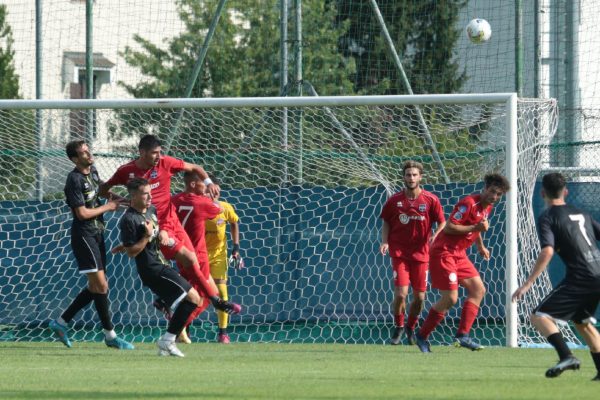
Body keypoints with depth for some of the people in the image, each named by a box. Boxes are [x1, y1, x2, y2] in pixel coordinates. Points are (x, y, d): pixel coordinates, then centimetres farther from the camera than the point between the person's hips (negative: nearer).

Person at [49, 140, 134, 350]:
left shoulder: (92, 172, 9)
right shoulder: (75, 180, -17)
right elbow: (82, 213, -19)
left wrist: (110, 195, 11)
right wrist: (108, 207, -8)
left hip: (96, 234, 9)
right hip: (83, 235, -9)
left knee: (97, 286, 11)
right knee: (100, 285, -9)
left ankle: (61, 322, 19)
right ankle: (110, 335, -3)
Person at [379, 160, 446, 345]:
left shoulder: (431, 200, -3)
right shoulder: (394, 200, 0)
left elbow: (442, 222, 4)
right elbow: (386, 223, 10)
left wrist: (435, 236, -16)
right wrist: (385, 241, -5)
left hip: (421, 253, 1)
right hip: (399, 252, -1)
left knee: (419, 297, 4)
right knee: (400, 293, -13)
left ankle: (411, 328, 29)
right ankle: (398, 327, 11)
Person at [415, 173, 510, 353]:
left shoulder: (487, 207, 10)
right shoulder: (469, 203, -19)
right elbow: (448, 227, -23)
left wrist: (480, 246, 18)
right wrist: (476, 227, -26)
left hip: (459, 254, 10)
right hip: (444, 252, -10)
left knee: (478, 290, 2)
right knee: (450, 298, -12)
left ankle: (462, 335, 1)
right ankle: (422, 336, 2)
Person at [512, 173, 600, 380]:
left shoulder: (547, 217, -3)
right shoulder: (582, 214, 18)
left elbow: (547, 252, -16)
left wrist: (528, 283, -18)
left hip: (579, 278, -7)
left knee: (539, 316, -5)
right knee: (582, 321, 28)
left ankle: (566, 356, -25)